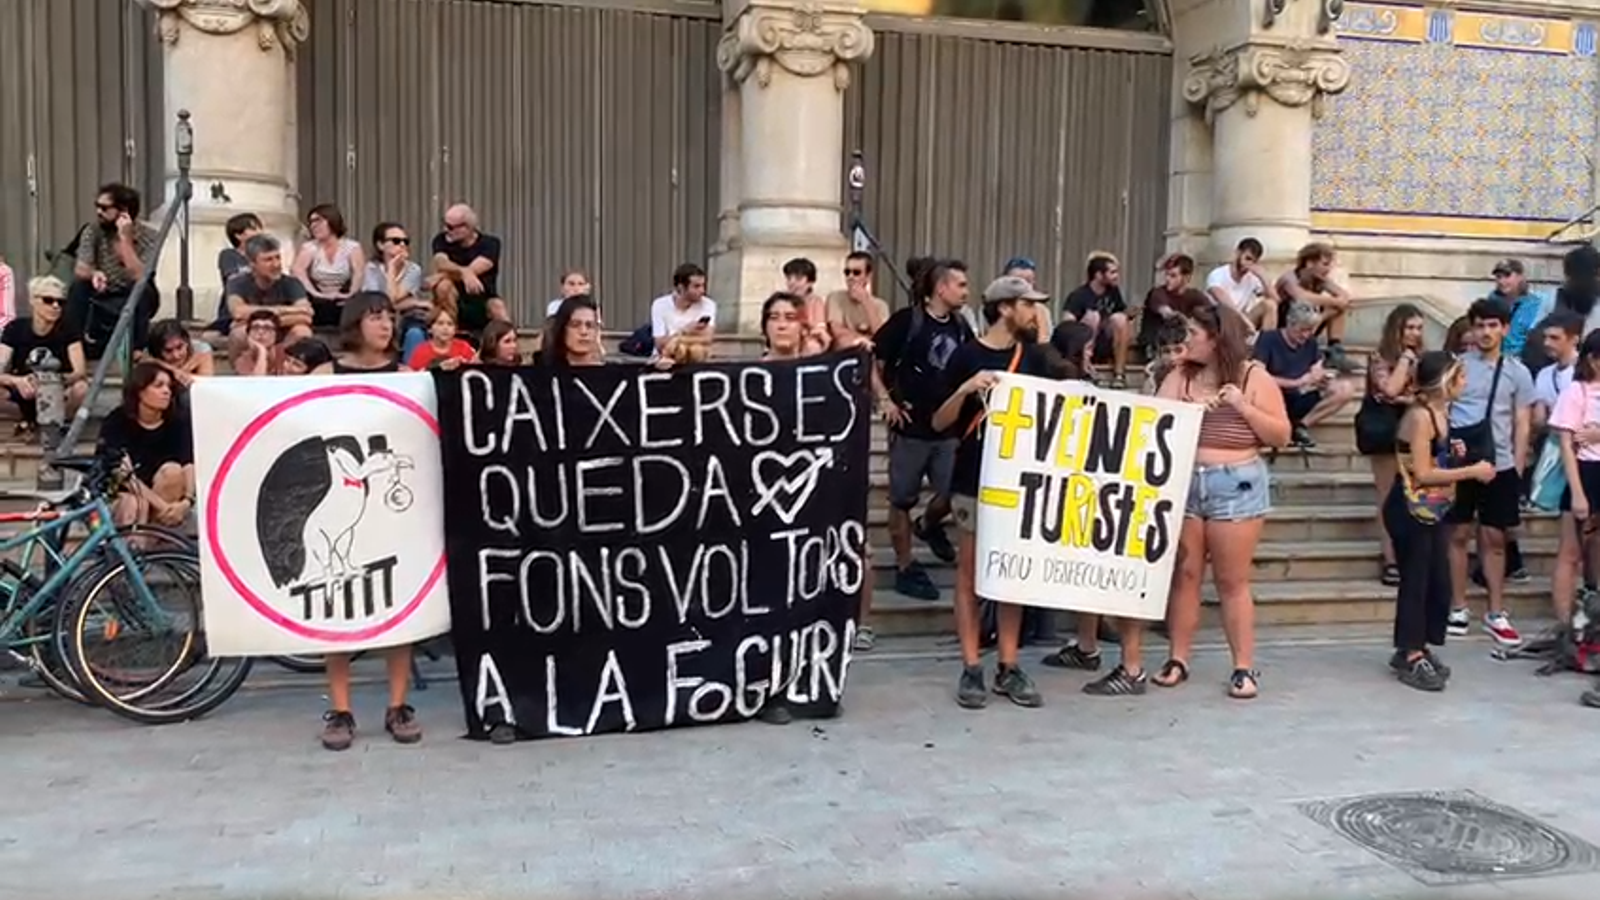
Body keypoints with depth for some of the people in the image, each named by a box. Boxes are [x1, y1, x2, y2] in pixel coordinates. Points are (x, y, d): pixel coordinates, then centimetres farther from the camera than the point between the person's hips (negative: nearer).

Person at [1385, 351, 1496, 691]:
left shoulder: (1440, 412, 9)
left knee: (1440, 583, 11)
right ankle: (1412, 658, 9)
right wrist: (1472, 471, -15)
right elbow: (1422, 473, -21)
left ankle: (1415, 650, 23)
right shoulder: (1420, 416, -18)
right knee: (1415, 582, -1)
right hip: (1410, 511, -9)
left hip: (1433, 510, 9)